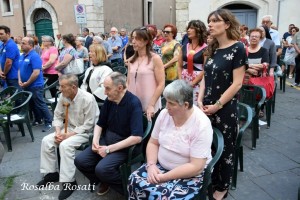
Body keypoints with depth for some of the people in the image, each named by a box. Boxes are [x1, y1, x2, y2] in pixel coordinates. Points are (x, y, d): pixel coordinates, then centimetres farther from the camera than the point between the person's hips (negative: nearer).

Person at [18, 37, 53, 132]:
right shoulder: (22, 56, 9)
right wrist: (20, 80, -1)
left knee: (40, 105, -3)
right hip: (26, 86, 9)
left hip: (35, 86, -8)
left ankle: (49, 122, 7)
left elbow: (36, 73, -24)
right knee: (32, 104, 18)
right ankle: (37, 120, 33)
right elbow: (20, 69, 16)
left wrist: (26, 83, -16)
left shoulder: (34, 56, -17)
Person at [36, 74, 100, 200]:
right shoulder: (63, 97, -4)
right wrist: (58, 132, -13)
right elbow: (57, 116, 5)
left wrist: (69, 135, -22)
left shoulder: (87, 99, -24)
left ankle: (69, 182, -18)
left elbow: (88, 125, -22)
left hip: (85, 132, -7)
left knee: (65, 145, -30)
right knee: (46, 141, -9)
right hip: (68, 128, 7)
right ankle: (51, 173, 8)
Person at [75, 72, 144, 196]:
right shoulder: (109, 100, 0)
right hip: (106, 140, 7)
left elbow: (137, 137, -27)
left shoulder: (134, 103, -20)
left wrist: (110, 149, -22)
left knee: (102, 169, -27)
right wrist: (95, 140, -7)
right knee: (80, 161, -7)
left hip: (124, 146, -7)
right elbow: (100, 124, 14)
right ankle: (103, 181, 17)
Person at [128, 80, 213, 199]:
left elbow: (196, 167, -23)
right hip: (160, 166, 5)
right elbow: (153, 143, 4)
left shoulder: (201, 125, -21)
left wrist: (164, 177, -24)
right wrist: (151, 165, -15)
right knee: (135, 181, -18)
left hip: (191, 174, -5)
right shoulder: (164, 114, -4)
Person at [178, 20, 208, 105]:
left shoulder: (205, 48, -6)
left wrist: (192, 83, -13)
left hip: (197, 83, -5)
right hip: (183, 82, 5)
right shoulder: (184, 47, 10)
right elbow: (179, 66, 11)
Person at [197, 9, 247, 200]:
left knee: (225, 149, 10)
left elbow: (237, 83, -15)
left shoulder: (237, 48, -11)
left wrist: (217, 105, -15)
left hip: (225, 109, -5)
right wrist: (200, 100, -1)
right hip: (207, 108, 6)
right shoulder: (213, 48, 8)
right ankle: (211, 180, 34)